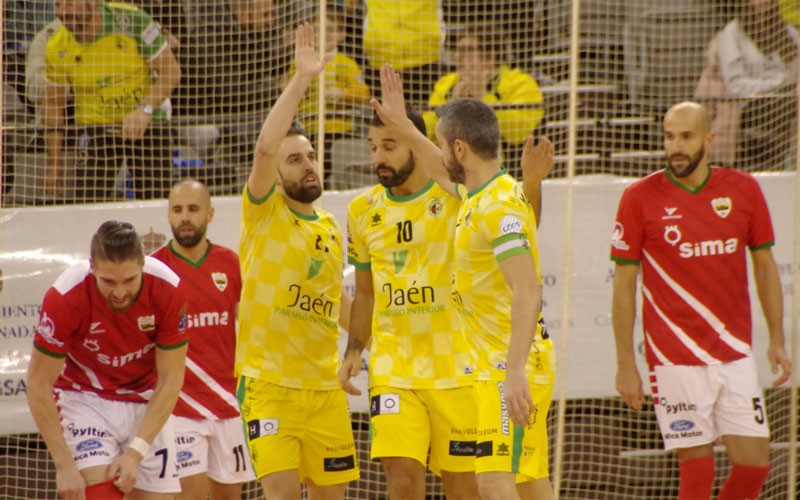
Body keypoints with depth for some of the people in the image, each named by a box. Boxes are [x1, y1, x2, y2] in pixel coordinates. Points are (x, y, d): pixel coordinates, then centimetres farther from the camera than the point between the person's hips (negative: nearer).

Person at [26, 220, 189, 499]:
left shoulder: (168, 289, -22)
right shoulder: (65, 297, -28)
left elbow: (170, 381, -13)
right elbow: (38, 384, -18)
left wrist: (136, 453, -20)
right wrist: (64, 464, -21)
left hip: (147, 401, 3)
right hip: (85, 398, -3)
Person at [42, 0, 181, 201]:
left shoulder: (133, 21, -17)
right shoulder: (58, 48, -10)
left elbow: (171, 71, -12)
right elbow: (53, 108, -1)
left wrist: (145, 110, -27)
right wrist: (54, 165, -2)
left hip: (148, 124, -1)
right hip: (96, 126, 1)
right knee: (89, 200, -14)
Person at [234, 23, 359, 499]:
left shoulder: (332, 228, 15)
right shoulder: (264, 212, -3)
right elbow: (265, 146, -21)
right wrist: (301, 79, -24)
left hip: (326, 385, 6)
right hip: (269, 384, -6)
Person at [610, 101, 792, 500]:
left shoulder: (744, 190, 5)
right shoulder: (640, 198, -3)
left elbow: (764, 265, 15)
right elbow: (624, 284, -1)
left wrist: (777, 340, 9)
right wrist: (626, 364, -4)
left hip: (736, 357, 3)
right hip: (676, 361, -3)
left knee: (754, 463, 0)